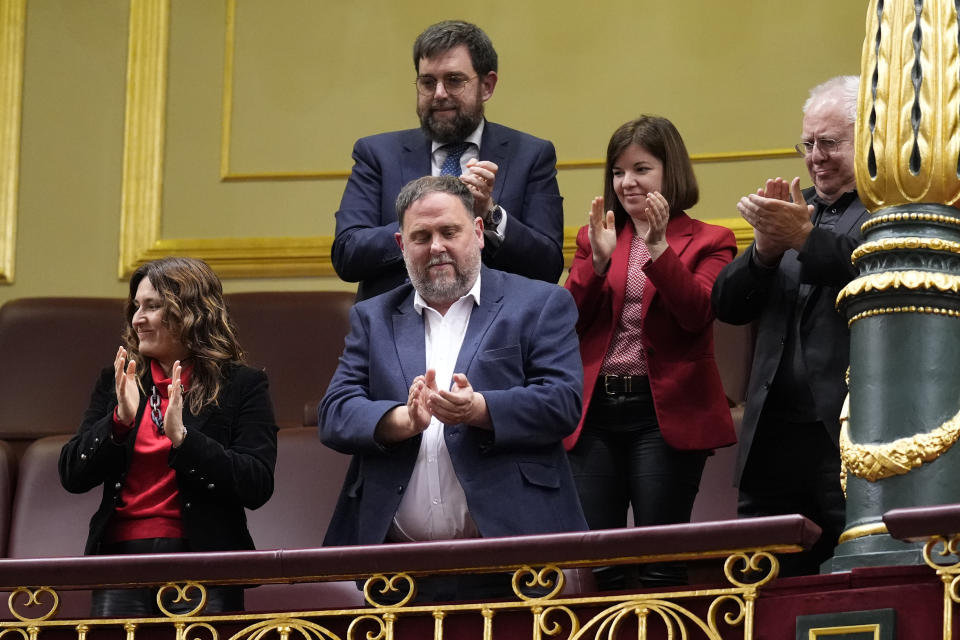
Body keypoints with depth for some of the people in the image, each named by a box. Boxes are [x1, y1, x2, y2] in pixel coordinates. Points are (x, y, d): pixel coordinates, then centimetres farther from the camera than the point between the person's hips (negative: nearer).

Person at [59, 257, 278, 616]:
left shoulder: (241, 385, 2)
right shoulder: (116, 383, 14)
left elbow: (258, 488, -9)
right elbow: (72, 477, 7)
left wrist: (182, 437, -17)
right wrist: (119, 421, -9)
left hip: (202, 566, -3)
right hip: (120, 555, 3)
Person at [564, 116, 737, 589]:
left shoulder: (708, 241, 6)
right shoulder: (595, 237, 17)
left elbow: (697, 312, -11)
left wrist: (658, 248, -21)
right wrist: (598, 260, -8)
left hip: (665, 412, -4)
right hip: (596, 411, 4)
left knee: (661, 565, -7)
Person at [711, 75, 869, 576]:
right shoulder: (793, 209, 20)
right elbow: (726, 305, 12)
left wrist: (806, 238, -25)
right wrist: (765, 250, -6)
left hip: (850, 437, -7)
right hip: (775, 436, 7)